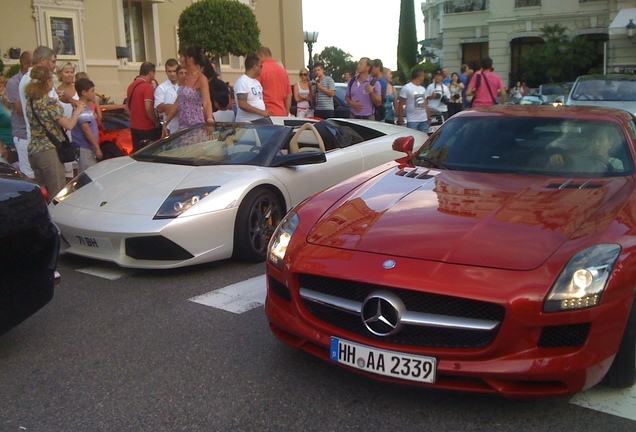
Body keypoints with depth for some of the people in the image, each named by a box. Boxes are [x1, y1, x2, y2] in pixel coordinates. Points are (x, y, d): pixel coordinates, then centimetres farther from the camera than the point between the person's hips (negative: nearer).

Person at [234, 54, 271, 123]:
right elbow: (242, 105, -22)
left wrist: (266, 112, 7)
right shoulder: (242, 82, -13)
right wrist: (261, 112, -19)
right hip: (247, 123, -9)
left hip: (260, 121, 9)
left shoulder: (256, 81, 17)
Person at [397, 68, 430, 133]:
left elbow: (426, 105, 19)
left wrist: (429, 118, 14)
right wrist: (400, 118, -14)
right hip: (412, 121, -7)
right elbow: (400, 104, -8)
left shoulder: (423, 89, 17)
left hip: (424, 120, 7)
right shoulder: (406, 88, -6)